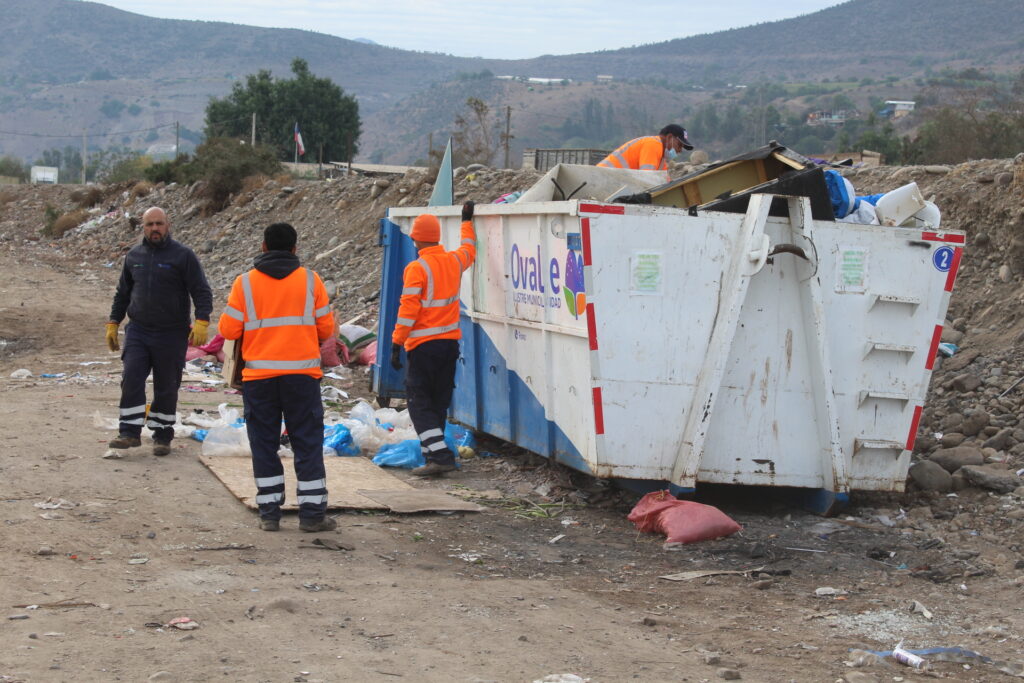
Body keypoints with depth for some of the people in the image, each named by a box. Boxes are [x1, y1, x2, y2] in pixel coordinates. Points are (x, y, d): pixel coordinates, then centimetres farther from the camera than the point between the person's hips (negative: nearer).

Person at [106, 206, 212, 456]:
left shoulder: (183, 255, -4)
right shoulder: (134, 256, 10)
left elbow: (202, 292, -7)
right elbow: (122, 293, 22)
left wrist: (202, 322, -19)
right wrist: (113, 323, 18)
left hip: (171, 335, -3)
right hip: (137, 331, 3)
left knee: (166, 387, 4)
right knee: (131, 380, -10)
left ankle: (162, 437, 16)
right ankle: (130, 433, -5)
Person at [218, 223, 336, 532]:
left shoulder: (245, 283, 0)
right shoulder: (310, 280, 2)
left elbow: (228, 329, -2)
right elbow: (326, 328, 3)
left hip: (259, 376, 0)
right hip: (302, 374, 0)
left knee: (264, 443, 9)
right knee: (307, 443, 5)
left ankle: (269, 513, 8)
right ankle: (312, 513, 4)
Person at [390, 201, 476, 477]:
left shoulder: (417, 268, -14)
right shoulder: (454, 261, 6)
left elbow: (408, 310, -17)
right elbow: (468, 250, 31)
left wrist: (396, 345, -12)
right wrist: (467, 221, 45)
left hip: (424, 345, -7)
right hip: (450, 341, 7)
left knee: (419, 402, -3)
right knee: (439, 401, 14)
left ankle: (439, 455, -13)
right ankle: (431, 451, 19)